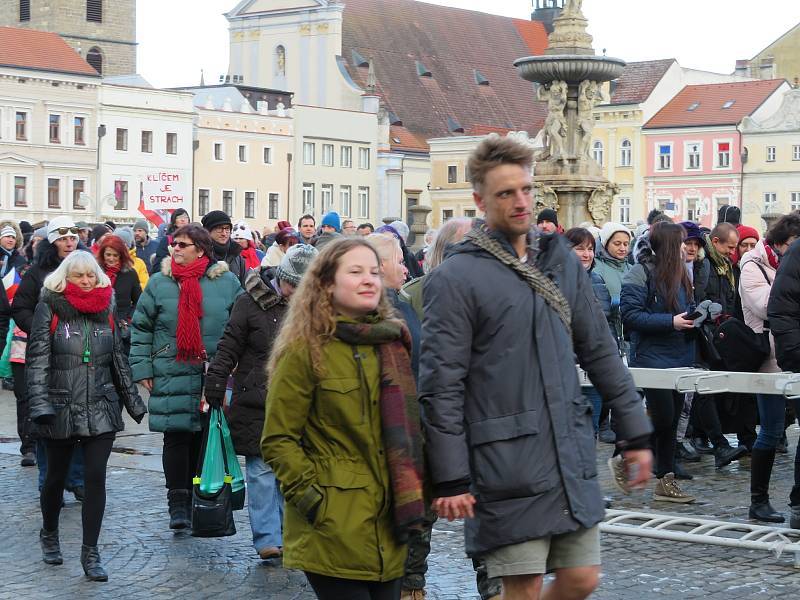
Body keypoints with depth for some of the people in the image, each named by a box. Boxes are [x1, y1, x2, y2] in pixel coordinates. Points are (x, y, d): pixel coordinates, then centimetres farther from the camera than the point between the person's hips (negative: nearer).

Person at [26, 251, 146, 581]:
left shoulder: (106, 309, 9)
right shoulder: (50, 309, -2)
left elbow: (119, 361, 16)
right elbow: (37, 361, -9)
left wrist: (134, 403, 16)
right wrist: (40, 404, -19)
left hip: (101, 409, 2)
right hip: (61, 409, -2)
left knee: (96, 478, -4)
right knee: (56, 476, 13)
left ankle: (90, 552, 3)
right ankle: (49, 534, 37)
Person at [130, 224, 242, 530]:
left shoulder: (227, 282, 2)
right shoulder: (159, 283, 2)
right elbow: (141, 328, 6)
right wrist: (142, 369, 0)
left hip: (214, 376, 1)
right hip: (172, 376, -1)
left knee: (204, 436, 8)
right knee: (176, 436, -4)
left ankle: (198, 498, 20)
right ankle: (178, 502, 0)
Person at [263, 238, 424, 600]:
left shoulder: (393, 344, 14)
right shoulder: (305, 350, -5)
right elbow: (277, 441, -7)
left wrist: (412, 502, 13)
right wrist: (311, 498, -13)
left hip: (387, 528, 6)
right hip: (335, 530, -6)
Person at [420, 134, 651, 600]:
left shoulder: (562, 261, 10)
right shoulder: (456, 278, -8)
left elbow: (600, 352, 14)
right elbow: (440, 384, -10)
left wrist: (635, 432, 11)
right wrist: (450, 479, -13)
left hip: (572, 455, 6)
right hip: (507, 466, -5)